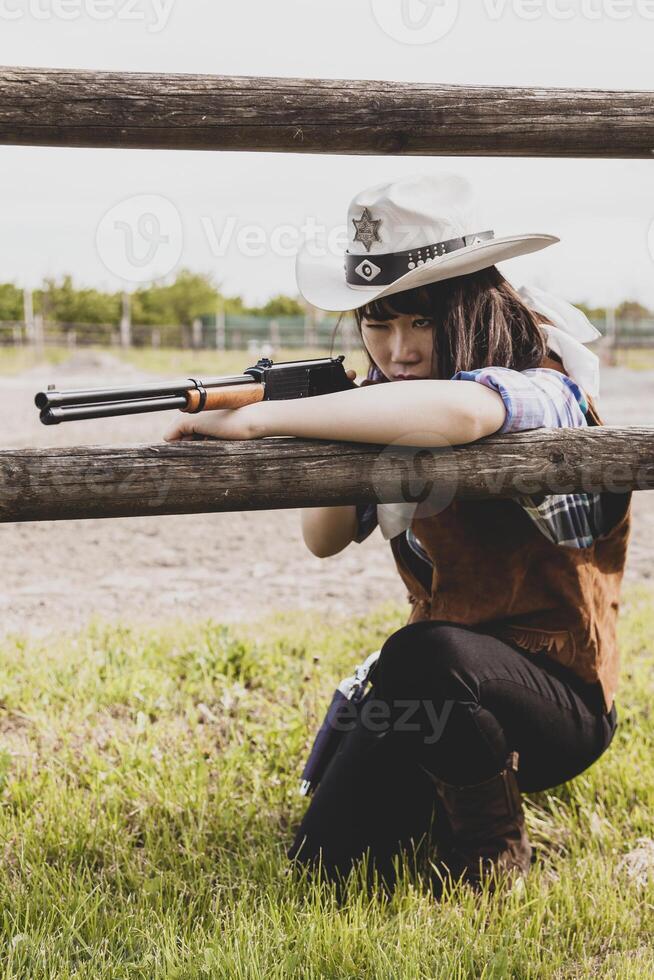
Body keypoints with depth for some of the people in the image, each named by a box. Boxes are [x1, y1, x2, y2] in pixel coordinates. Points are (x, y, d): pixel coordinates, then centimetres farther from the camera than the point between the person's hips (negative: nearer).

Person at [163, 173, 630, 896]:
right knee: (326, 864, -5)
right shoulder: (390, 403, 2)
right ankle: (451, 792, 25)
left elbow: (456, 411, -45)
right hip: (438, 692, 6)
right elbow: (325, 540, 1)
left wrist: (259, 417, -40)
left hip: (561, 700, -6)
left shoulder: (546, 392, -20)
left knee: (428, 655, -36)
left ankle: (495, 850, -9)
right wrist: (321, 430, -19)